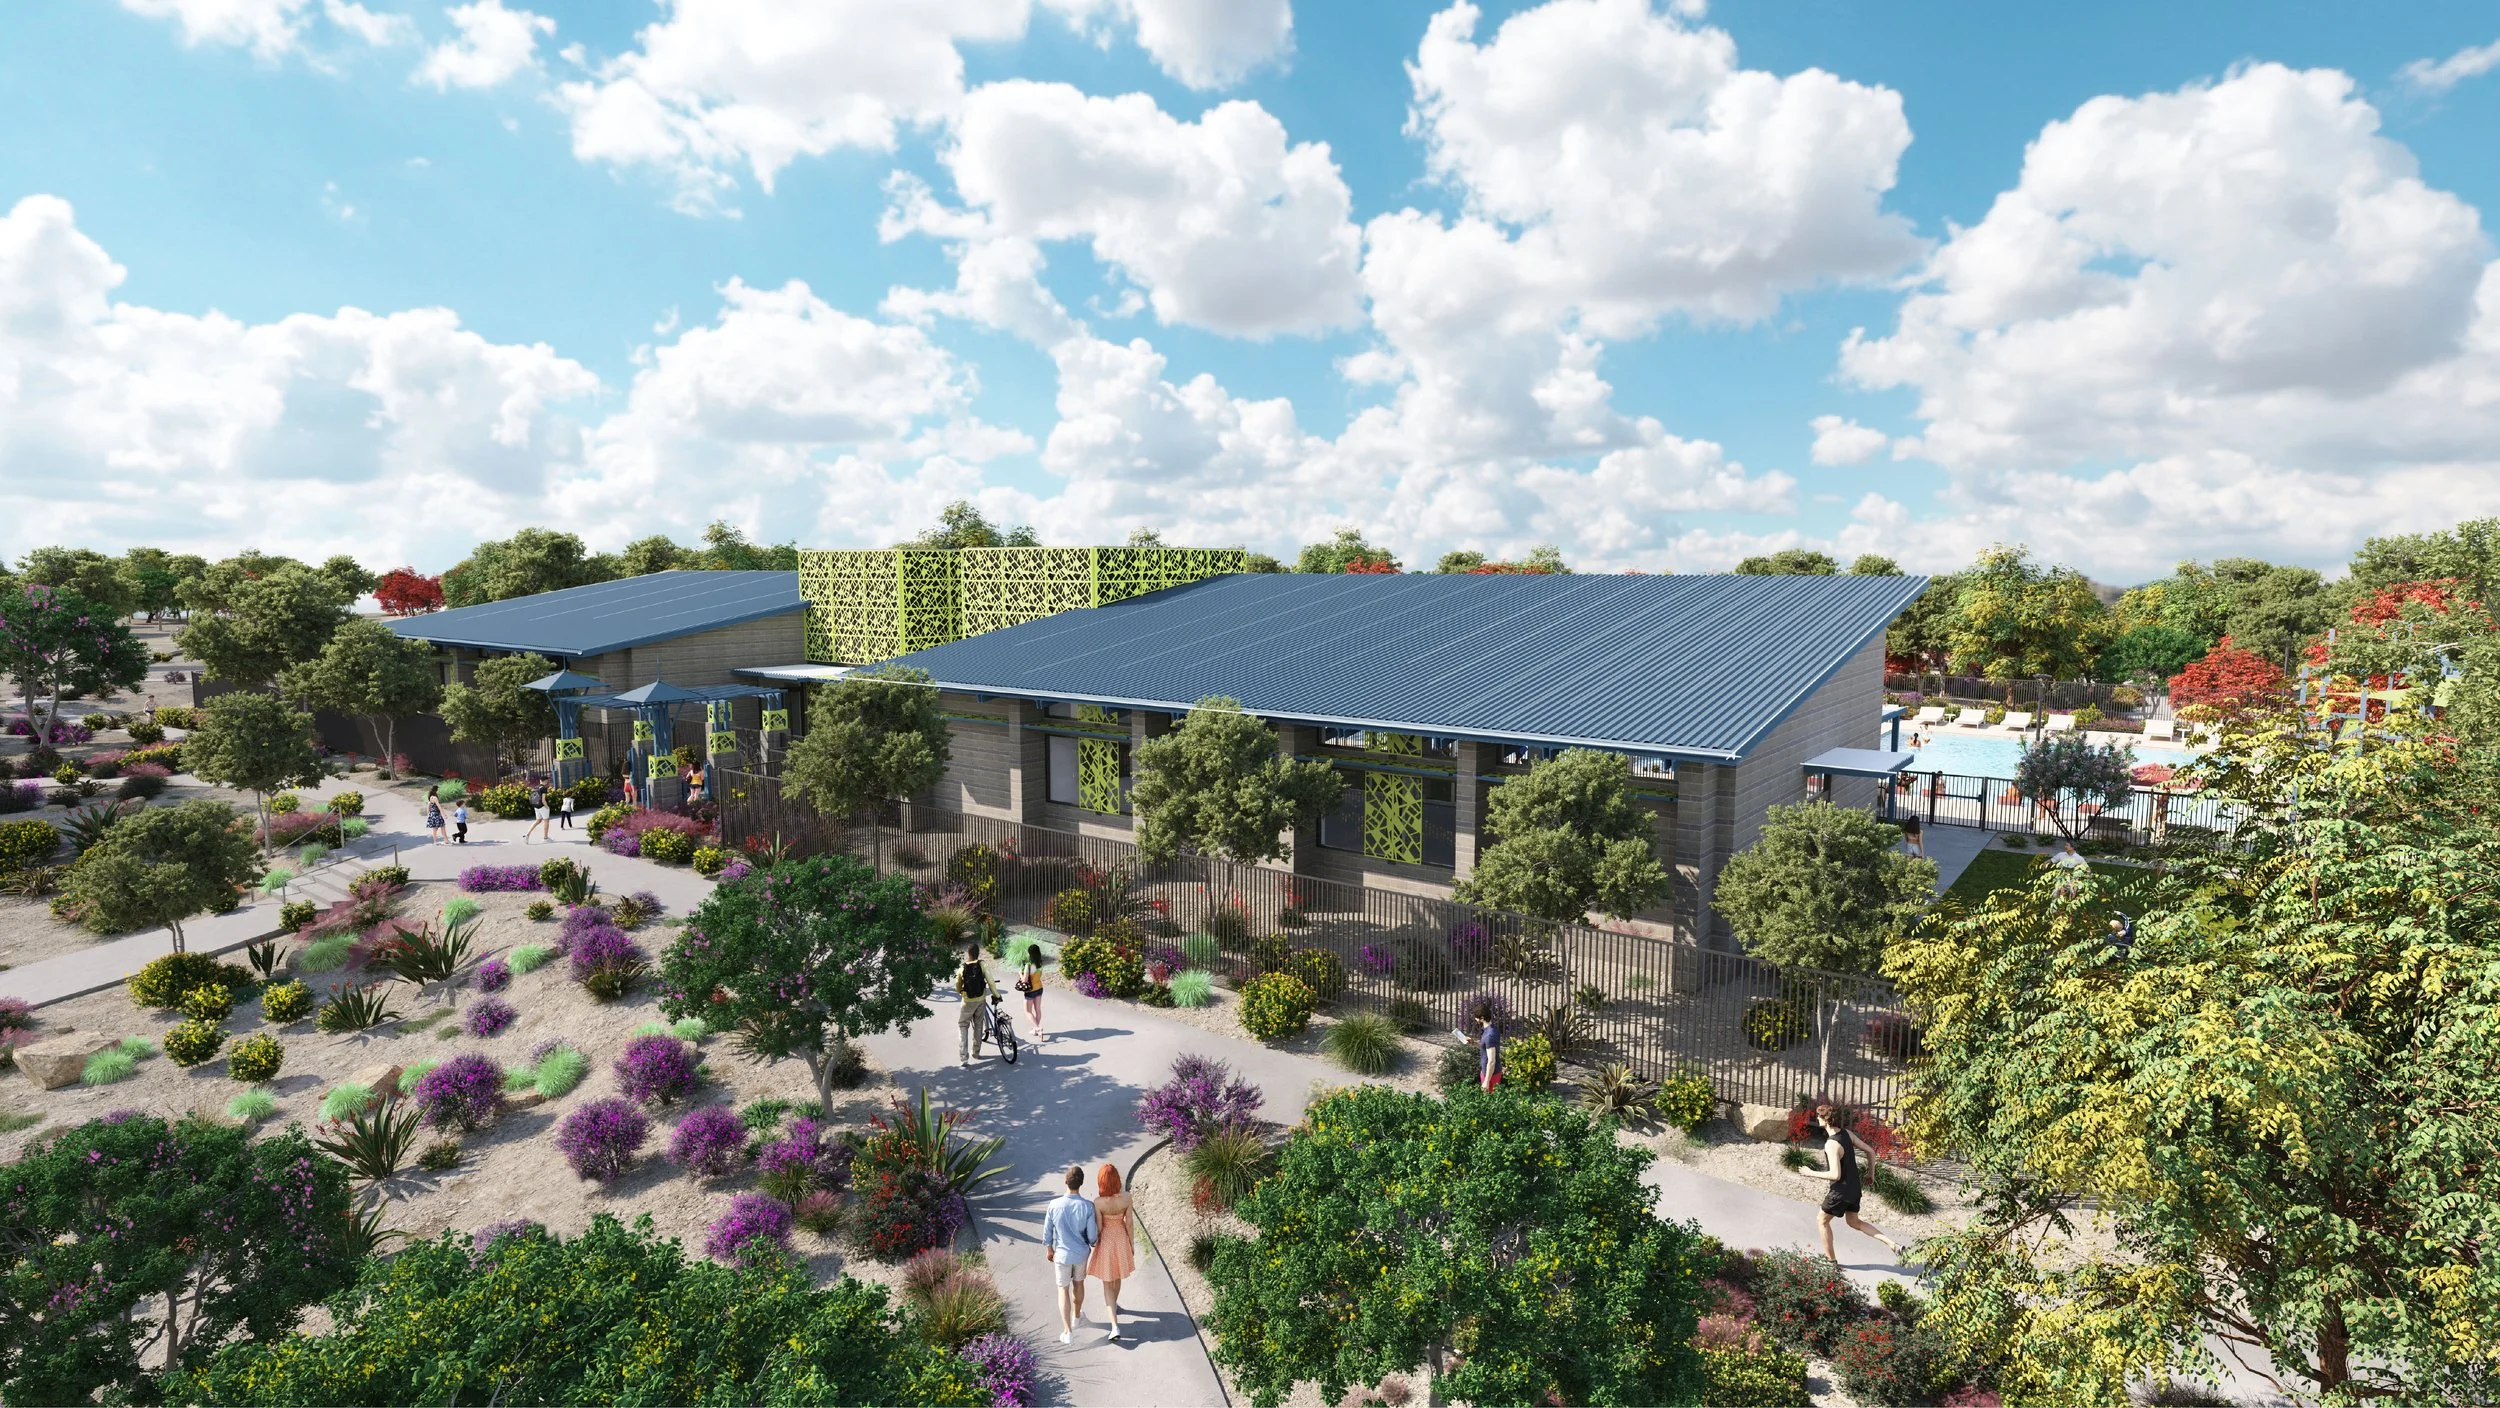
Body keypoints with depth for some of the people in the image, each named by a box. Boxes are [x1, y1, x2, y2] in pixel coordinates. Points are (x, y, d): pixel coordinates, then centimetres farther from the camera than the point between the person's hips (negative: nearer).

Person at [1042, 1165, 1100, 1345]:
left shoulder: (1054, 1205, -23)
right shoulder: (1087, 1207, -23)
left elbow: (1047, 1231, -9)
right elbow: (1092, 1235, -13)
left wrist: (1049, 1249, 9)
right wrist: (1093, 1244, 11)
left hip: (1061, 1254, -1)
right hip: (1081, 1253, 1)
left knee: (1063, 1290, 14)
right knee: (1078, 1283, 25)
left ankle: (1068, 1332, 13)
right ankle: (1077, 1316, 46)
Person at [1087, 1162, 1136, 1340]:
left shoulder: (1098, 1202, -28)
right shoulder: (1126, 1198, -22)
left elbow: (1098, 1228, -17)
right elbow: (1129, 1223, -10)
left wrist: (1093, 1240, 4)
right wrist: (1132, 1244, 5)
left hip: (1106, 1241, -2)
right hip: (1122, 1240, 2)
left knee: (1107, 1284, 10)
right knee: (1117, 1276, 29)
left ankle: (1115, 1326, 1)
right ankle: (1113, 1305, 53)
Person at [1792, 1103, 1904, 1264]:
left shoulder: (1831, 1144, -28)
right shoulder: (1847, 1133, -4)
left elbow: (1835, 1175, -31)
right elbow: (1871, 1152, 4)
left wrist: (1811, 1173, -18)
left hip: (1841, 1190, -8)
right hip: (1855, 1187, 8)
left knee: (1822, 1220, 13)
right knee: (1854, 1222, 26)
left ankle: (1831, 1259, 20)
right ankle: (1893, 1244, 17)